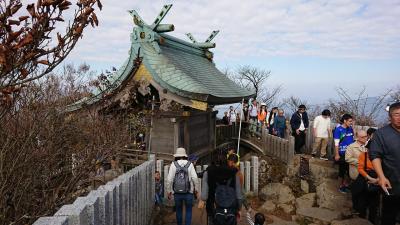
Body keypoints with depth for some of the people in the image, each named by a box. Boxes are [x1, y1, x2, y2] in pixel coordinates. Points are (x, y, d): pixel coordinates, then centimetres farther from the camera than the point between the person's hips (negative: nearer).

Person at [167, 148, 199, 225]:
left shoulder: (173, 164, -3)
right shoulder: (190, 164, -4)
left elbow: (169, 179, -6)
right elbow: (195, 179, -8)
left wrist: (169, 191, 3)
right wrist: (197, 190, 4)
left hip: (177, 193, 1)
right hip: (188, 193, -1)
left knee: (178, 210, 19)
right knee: (188, 211, 14)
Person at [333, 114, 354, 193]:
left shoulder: (350, 129, 2)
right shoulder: (338, 129, -14)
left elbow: (353, 140, 12)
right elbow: (336, 143, -15)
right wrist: (337, 155, -16)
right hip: (342, 153, -5)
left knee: (349, 169, 14)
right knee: (342, 170, 7)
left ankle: (346, 184, 31)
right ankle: (341, 186, 22)